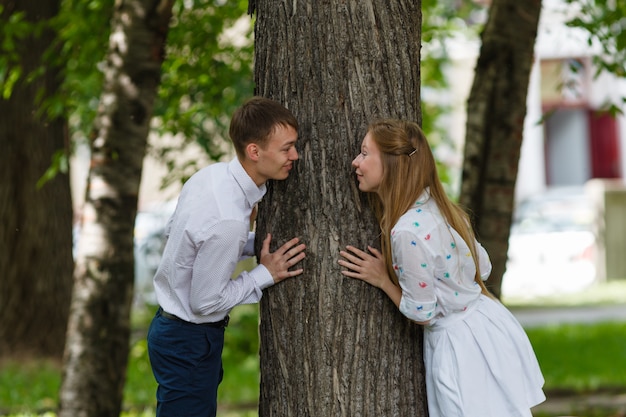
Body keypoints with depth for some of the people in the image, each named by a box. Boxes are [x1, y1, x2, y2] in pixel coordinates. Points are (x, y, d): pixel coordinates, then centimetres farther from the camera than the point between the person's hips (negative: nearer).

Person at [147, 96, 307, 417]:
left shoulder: (209, 175, -4)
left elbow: (173, 233, 13)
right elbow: (206, 302, -22)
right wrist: (265, 275, -12)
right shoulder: (228, 221, -30)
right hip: (190, 342, -9)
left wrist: (253, 244, 6)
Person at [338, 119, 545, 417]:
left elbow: (422, 314, -17)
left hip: (461, 345, -9)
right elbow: (483, 268, 11)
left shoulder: (408, 233, -26)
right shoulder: (437, 207, 1)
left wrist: (382, 280, -7)